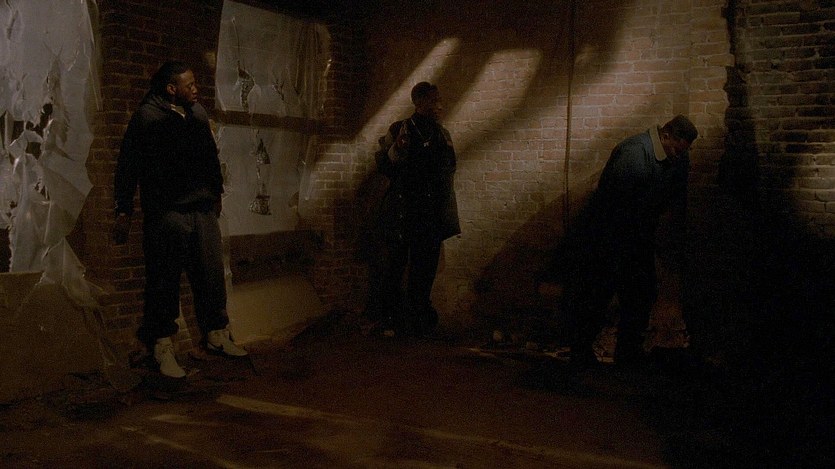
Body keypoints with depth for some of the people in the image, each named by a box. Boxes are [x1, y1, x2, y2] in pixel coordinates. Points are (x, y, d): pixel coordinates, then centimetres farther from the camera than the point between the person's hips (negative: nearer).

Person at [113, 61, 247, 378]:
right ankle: (163, 347, 8)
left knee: (212, 275, 9)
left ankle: (216, 335, 23)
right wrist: (124, 212, -8)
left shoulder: (198, 112, 13)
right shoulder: (147, 116, -6)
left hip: (203, 210, 6)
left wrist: (216, 193, 24)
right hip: (166, 213, -6)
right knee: (164, 281, -1)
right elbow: (128, 166, -7)